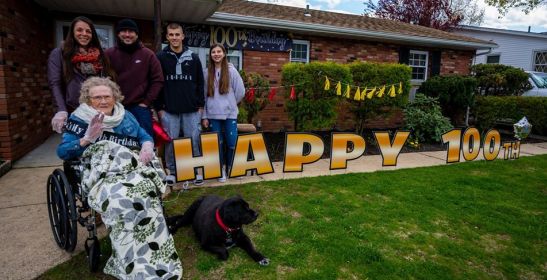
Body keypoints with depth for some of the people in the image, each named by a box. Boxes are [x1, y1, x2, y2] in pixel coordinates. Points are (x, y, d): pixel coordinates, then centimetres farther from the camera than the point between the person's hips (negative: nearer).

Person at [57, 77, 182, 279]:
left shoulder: (125, 116, 23)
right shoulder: (79, 119, 13)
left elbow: (145, 136, 21)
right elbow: (62, 152, 8)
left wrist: (147, 147, -2)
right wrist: (87, 139, -8)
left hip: (132, 167, 3)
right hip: (100, 174, -2)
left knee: (143, 188, -34)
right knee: (120, 196, -36)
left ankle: (149, 260, -24)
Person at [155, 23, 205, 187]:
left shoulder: (193, 58, 9)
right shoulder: (161, 57, 4)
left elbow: (200, 83, 10)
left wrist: (200, 105, 4)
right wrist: (159, 107, -2)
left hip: (192, 109, 1)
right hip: (169, 110, -1)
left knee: (194, 141, 3)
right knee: (170, 142, 5)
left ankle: (196, 170, 15)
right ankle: (172, 171, 19)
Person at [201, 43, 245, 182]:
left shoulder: (231, 70, 1)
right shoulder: (207, 72, 5)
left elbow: (240, 91, 3)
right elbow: (204, 95, 5)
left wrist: (230, 103, 11)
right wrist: (204, 116, 3)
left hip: (230, 113, -1)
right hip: (213, 114, 1)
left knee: (232, 142, -1)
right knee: (218, 143, 6)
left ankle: (231, 167, 20)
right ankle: (221, 169, 19)